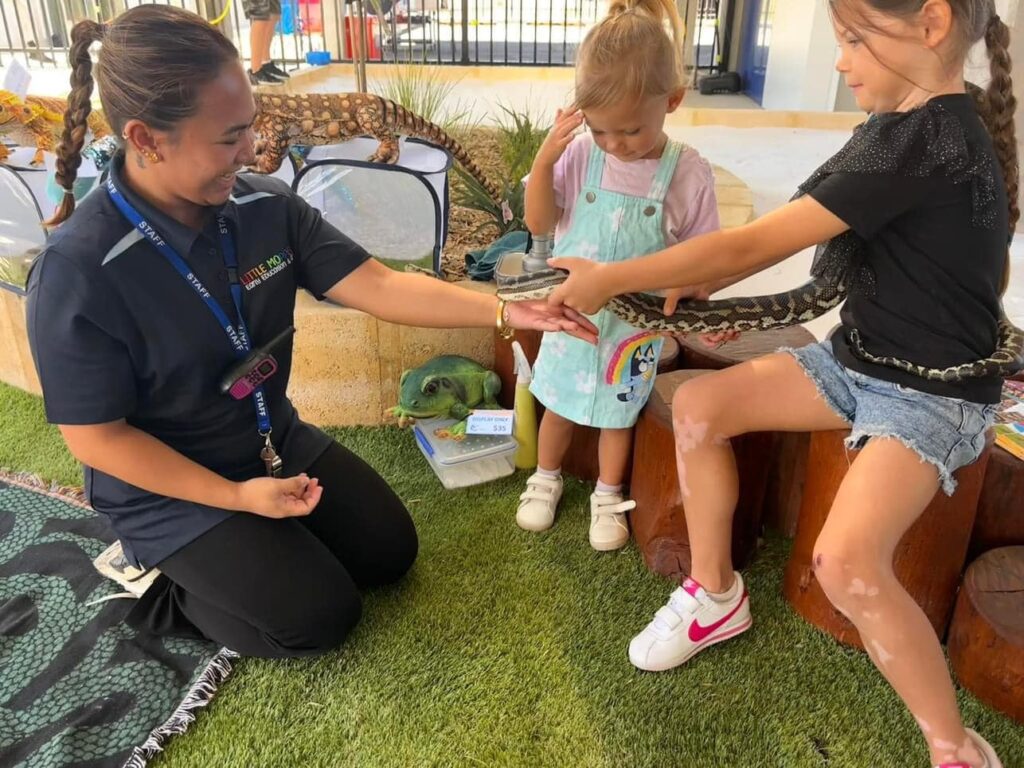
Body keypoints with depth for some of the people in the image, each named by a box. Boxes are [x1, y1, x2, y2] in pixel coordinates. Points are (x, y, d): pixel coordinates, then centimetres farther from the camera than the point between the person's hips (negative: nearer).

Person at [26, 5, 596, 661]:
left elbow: (378, 287, -14)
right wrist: (237, 497, -21)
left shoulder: (266, 206, -14)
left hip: (277, 443, 6)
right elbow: (96, 437, -20)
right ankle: (155, 582, 13)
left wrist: (504, 311, -21)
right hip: (173, 487, -6)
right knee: (321, 616, -7)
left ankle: (235, 556, 21)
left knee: (390, 551, 10)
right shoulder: (79, 271, -28)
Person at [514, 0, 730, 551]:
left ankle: (608, 496, 40)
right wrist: (544, 159, -22)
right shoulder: (580, 154, -12)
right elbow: (539, 224, -9)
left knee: (618, 414, 17)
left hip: (636, 323, -1)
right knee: (560, 404, 18)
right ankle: (545, 479, 43)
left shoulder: (688, 172, -14)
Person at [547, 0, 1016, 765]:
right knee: (697, 404, -4)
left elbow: (751, 246, -26)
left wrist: (610, 281, -18)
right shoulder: (947, 118, 5)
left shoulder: (924, 138, -25)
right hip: (857, 360, 9)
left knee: (847, 560, -31)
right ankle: (716, 594, 13)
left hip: (932, 394, -9)